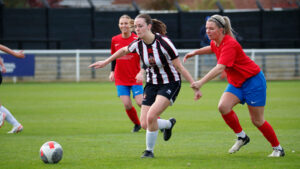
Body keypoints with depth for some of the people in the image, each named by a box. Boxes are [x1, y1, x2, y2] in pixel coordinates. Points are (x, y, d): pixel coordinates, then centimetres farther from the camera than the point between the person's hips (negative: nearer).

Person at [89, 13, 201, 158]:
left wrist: (195, 87, -18)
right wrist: (105, 62, 22)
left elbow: (180, 67, -18)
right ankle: (169, 124, 30)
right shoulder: (138, 44, -8)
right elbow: (124, 50, 16)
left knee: (151, 116, -24)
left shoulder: (163, 43, -23)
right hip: (152, 84, 6)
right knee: (145, 124, -3)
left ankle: (149, 150, -1)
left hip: (170, 84, -5)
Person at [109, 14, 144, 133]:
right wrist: (112, 72, 11)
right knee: (127, 104, -8)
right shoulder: (115, 40, 3)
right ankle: (137, 124, 16)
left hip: (135, 78, -3)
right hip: (120, 78, 3)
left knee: (140, 102, -12)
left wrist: (141, 72, -21)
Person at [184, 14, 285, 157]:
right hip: (236, 82, 8)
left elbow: (219, 68, -39)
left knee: (257, 120, -3)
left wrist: (201, 82, -46)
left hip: (253, 81, -8)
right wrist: (195, 52, 14)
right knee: (223, 106, -18)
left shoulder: (229, 44, -28)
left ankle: (278, 148, 16)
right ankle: (241, 137, 1)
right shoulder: (216, 42, 0)